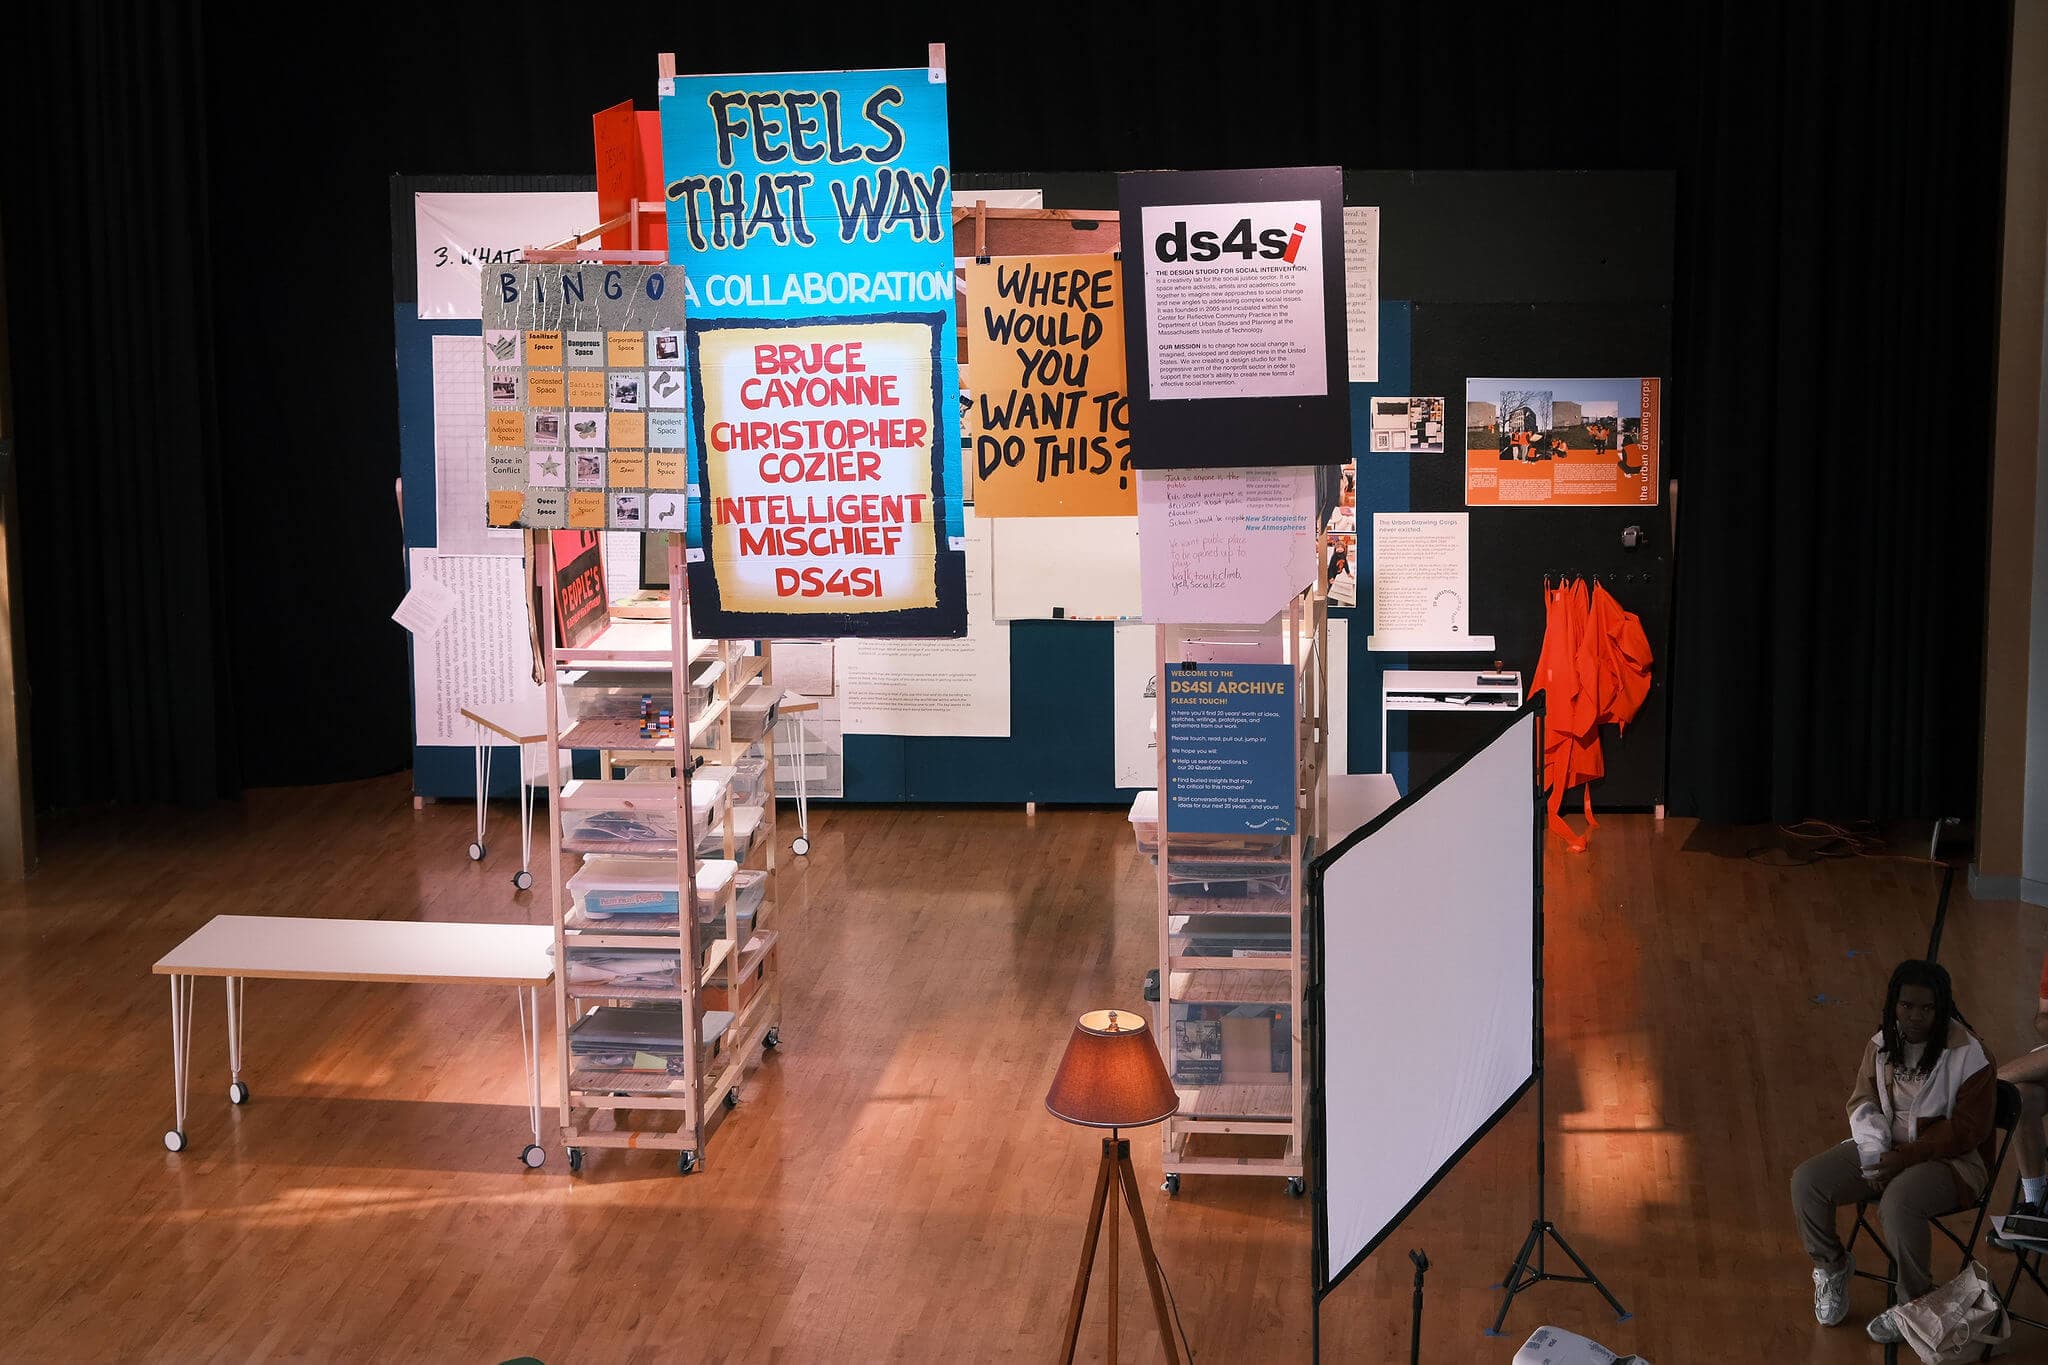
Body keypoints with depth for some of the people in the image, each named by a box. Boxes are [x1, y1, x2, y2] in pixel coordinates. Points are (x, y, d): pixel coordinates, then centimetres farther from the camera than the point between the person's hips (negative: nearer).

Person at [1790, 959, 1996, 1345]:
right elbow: (1863, 1102, 9)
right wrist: (1876, 1155, -10)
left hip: (1948, 1158, -6)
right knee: (1807, 1181, -15)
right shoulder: (1882, 1044, 1)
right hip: (1883, 1146, 6)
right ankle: (1832, 1269, 10)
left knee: (1898, 1204, -37)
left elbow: (1966, 1130, -15)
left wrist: (1904, 1158, -20)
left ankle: (1915, 1303, -13)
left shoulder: (1969, 1056, -16)